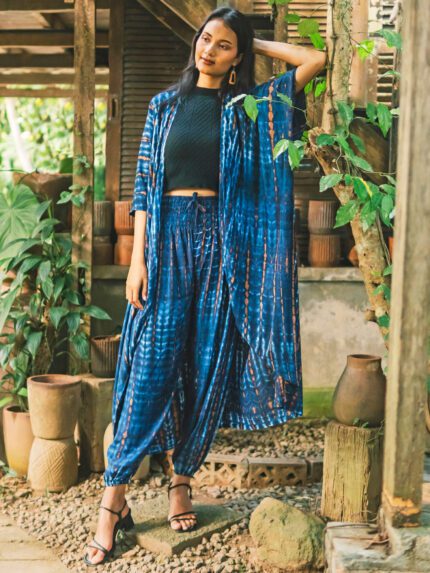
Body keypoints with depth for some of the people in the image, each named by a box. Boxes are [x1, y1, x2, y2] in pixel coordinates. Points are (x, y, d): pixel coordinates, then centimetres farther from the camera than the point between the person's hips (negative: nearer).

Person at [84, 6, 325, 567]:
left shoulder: (251, 106, 9)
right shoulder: (165, 104, 11)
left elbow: (315, 60, 2)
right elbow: (144, 183, 6)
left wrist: (256, 43, 10)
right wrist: (138, 259, -3)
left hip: (222, 241, 1)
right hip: (167, 236, 0)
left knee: (207, 366, 2)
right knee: (151, 365, -5)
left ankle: (182, 481, 17)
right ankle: (114, 499, 0)